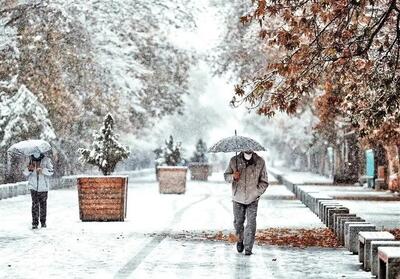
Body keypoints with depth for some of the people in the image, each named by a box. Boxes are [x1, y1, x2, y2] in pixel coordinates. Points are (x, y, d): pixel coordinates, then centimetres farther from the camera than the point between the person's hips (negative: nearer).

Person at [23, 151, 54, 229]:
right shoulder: (31, 160, 2)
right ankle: (35, 223, -4)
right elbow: (25, 173, 7)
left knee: (43, 204, 8)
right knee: (35, 204, -6)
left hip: (43, 187, 0)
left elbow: (51, 172, -10)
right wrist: (29, 169, -15)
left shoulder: (46, 160, -5)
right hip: (33, 186, 1)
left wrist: (42, 170, -26)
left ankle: (43, 222, 20)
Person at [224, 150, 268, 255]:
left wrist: (256, 193, -9)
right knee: (238, 221, 10)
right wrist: (232, 176, -16)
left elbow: (264, 182, 3)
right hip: (238, 198, 1)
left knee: (251, 223, -8)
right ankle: (240, 240, 38)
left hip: (252, 199, -1)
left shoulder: (260, 162, -3)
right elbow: (226, 176, 7)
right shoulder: (234, 161, -2)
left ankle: (248, 248, -2)